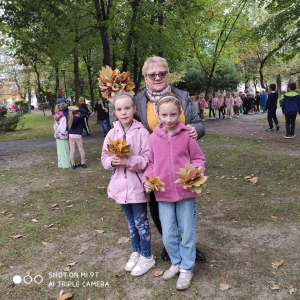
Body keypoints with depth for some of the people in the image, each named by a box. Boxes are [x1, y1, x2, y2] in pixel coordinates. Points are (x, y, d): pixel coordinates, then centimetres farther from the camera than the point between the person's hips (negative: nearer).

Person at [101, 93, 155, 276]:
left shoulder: (142, 132, -12)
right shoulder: (112, 134, 1)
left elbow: (148, 160, -15)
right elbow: (104, 159, 6)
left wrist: (128, 161, -26)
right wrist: (112, 161, -16)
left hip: (137, 185, -5)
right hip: (121, 185, 5)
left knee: (141, 222, 7)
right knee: (131, 222, 21)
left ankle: (147, 257, 27)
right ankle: (136, 252, 40)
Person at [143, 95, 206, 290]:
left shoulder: (186, 135, -6)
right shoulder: (153, 137, 1)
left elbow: (198, 158, 2)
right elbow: (151, 163, 10)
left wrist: (197, 170, -18)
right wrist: (147, 180, -6)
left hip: (186, 192, -2)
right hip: (163, 194, 2)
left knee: (187, 232, 11)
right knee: (168, 235, 12)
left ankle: (187, 268, 30)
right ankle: (176, 262, 36)